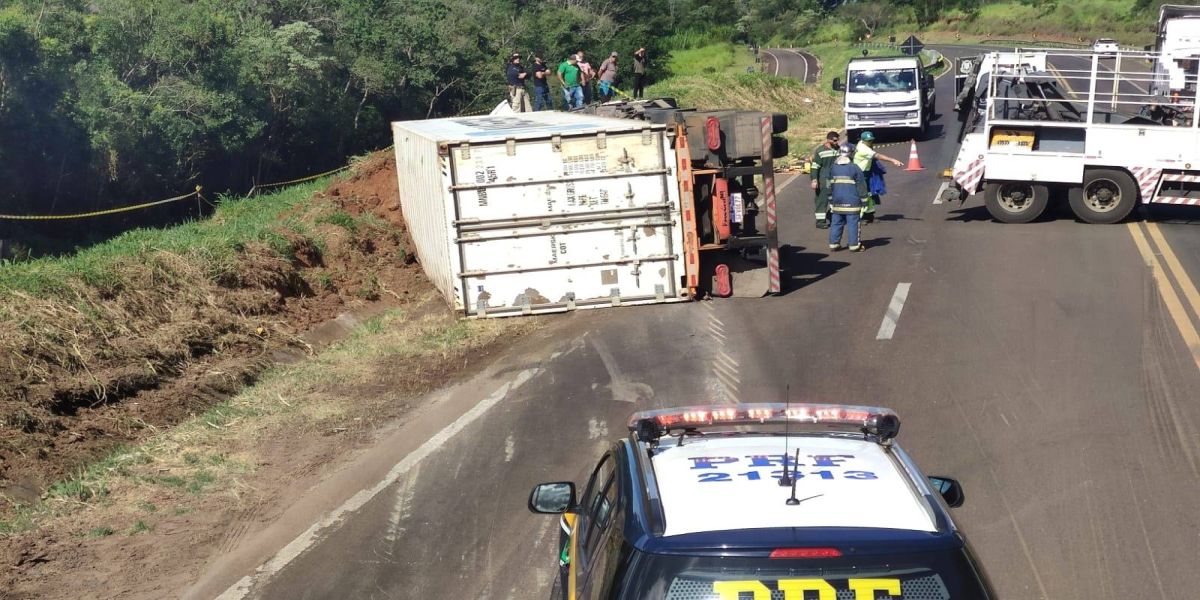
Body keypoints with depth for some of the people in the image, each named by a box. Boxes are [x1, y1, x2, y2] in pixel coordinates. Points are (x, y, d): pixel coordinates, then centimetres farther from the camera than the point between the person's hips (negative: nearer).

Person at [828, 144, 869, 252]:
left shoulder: (833, 168, 6)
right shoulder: (854, 168, -9)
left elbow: (830, 185, 14)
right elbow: (861, 185, -5)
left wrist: (831, 201, 23)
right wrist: (863, 201, 3)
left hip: (837, 202, 5)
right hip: (852, 202, -5)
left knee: (836, 223, 11)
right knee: (853, 223, 0)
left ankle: (833, 244, 12)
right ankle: (854, 245, 2)